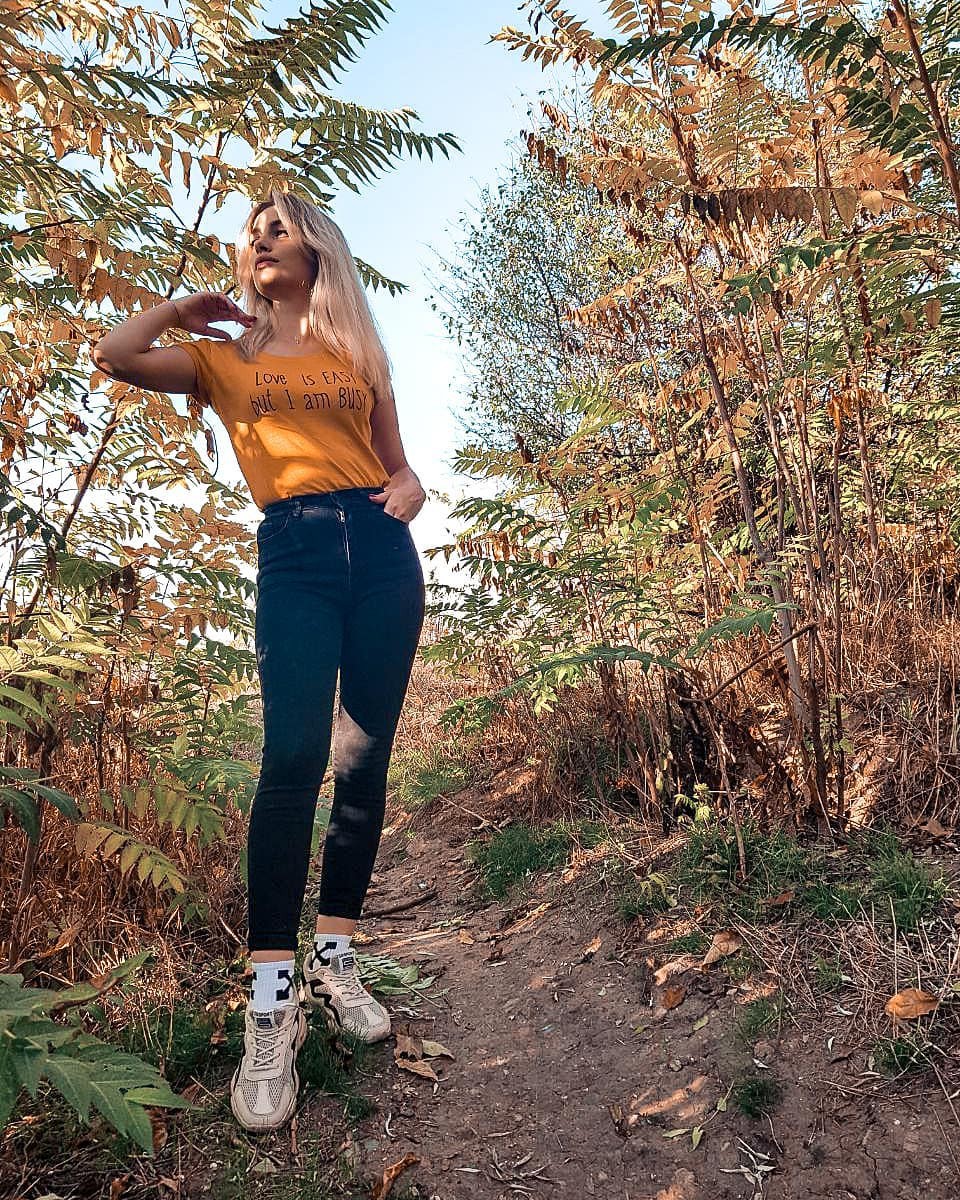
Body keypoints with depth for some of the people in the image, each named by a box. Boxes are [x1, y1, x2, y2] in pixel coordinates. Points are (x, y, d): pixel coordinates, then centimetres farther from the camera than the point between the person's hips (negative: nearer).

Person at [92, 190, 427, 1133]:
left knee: (364, 757, 0)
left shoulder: (358, 354, 21)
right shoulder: (225, 357, 17)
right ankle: (271, 1002, -11)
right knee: (294, 753, -19)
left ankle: (333, 961, 12)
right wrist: (191, 306, 17)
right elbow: (113, 355, 2)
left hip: (379, 548, 3)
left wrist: (410, 492, -1)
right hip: (294, 552, -2)